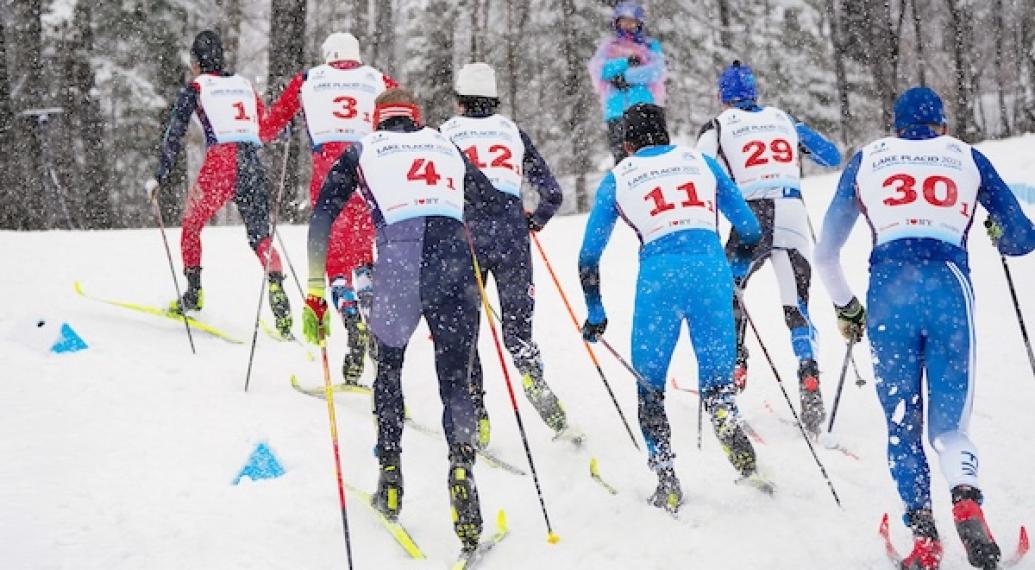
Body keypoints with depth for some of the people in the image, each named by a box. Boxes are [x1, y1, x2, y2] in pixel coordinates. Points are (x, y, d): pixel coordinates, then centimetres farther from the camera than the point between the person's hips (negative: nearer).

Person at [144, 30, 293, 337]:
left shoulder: (195, 88, 9)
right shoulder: (244, 84, 21)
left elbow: (174, 135, 6)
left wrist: (160, 177, 11)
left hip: (221, 163, -3)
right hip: (253, 164, 3)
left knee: (191, 225, 18)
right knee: (260, 237, 4)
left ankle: (193, 292, 17)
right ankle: (276, 284, -20)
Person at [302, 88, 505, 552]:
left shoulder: (362, 151, 22)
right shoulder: (447, 147, 28)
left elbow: (321, 218, 12)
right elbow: (494, 205, 31)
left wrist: (314, 292, 12)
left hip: (398, 259, -1)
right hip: (454, 260, 1)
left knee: (388, 368, 25)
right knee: (456, 382, 10)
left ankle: (390, 479, 22)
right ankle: (462, 463, -18)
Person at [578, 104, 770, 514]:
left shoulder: (618, 178, 19)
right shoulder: (700, 161, 22)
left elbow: (589, 256, 19)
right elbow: (750, 229, 23)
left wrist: (595, 313, 30)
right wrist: (734, 275, 41)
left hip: (660, 276, -1)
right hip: (712, 268, 2)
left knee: (650, 387, 13)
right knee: (718, 381, 10)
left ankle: (666, 479, 3)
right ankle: (741, 457, -16)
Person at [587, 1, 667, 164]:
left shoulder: (651, 45, 15)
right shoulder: (608, 46, 19)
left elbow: (657, 71, -3)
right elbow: (598, 70, 2)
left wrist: (626, 76, -9)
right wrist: (626, 62, -7)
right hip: (617, 111, 1)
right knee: (621, 156, -5)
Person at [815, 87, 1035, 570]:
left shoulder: (866, 160, 22)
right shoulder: (967, 157, 20)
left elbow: (826, 252, 23)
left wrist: (845, 307, 37)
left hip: (888, 292, 0)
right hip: (950, 287, 0)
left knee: (903, 425, 10)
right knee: (949, 424, 8)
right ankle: (966, 497, -22)